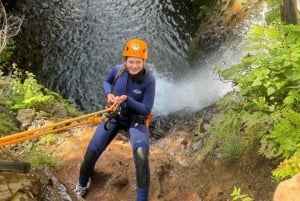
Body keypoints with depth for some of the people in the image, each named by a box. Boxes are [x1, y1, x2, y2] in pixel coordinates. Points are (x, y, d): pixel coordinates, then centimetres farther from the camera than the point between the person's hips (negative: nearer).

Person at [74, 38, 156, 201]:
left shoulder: (149, 80, -20)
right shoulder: (118, 70, -11)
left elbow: (147, 109, -18)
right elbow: (107, 82, 12)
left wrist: (127, 100, -32)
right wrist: (109, 94, -9)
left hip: (136, 120, -3)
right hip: (114, 115, 4)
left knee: (141, 154, -32)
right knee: (91, 152, -2)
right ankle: (81, 185, 28)